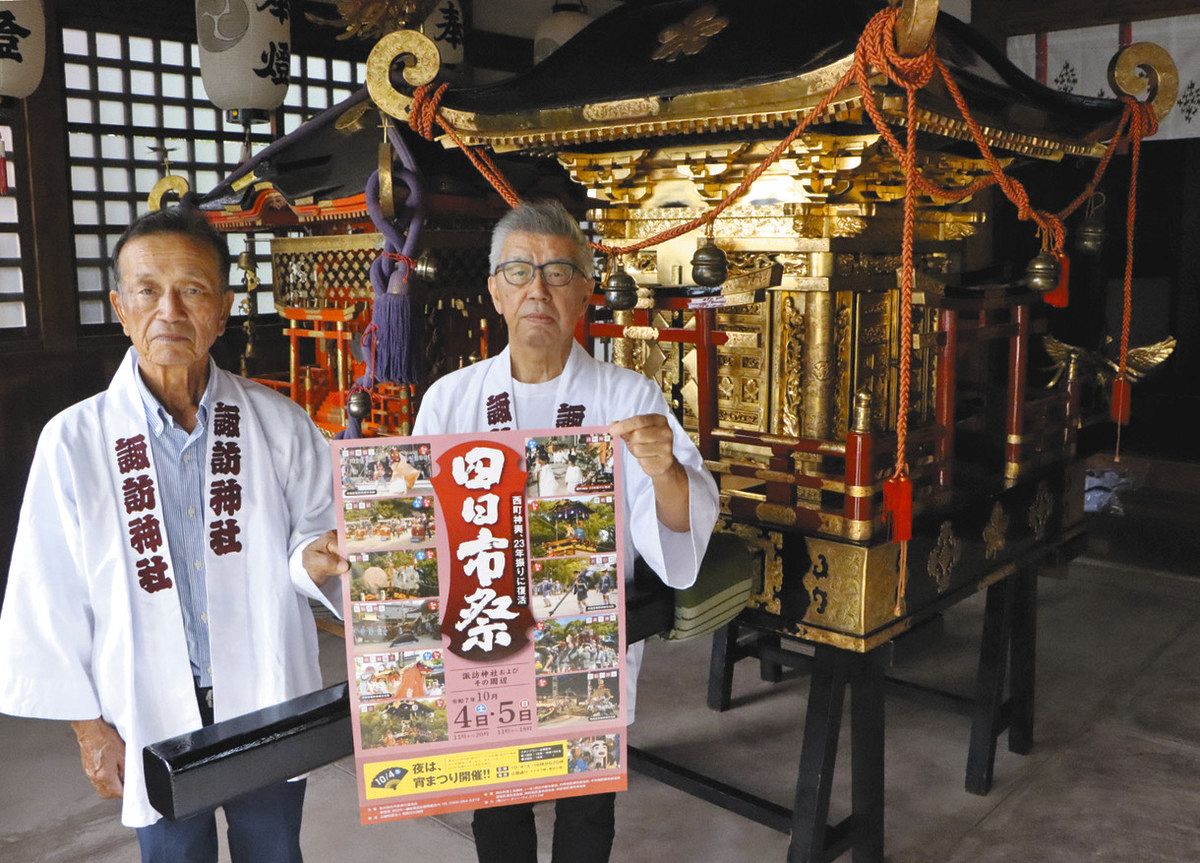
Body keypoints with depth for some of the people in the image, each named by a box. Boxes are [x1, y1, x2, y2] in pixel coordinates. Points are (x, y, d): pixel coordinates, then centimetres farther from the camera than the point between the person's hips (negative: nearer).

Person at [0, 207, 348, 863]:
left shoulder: (281, 424, -6)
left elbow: (313, 531, 1)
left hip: (270, 710, 1)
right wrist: (88, 727, 1)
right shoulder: (73, 441, -8)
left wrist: (315, 559, -23)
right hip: (152, 719, -1)